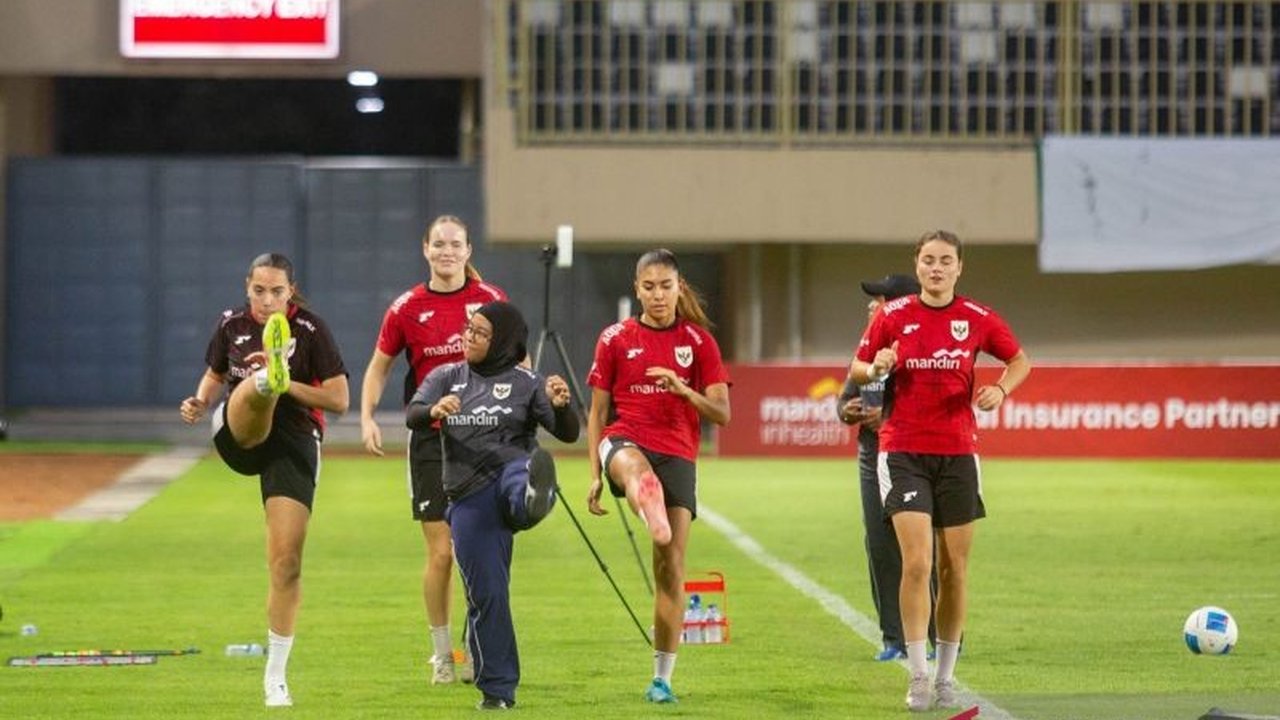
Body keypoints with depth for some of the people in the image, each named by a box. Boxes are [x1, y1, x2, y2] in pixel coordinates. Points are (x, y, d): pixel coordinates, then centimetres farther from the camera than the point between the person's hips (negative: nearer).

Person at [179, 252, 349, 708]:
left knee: (287, 561, -8)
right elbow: (215, 375, 20)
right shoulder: (232, 325, 2)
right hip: (239, 436, 2)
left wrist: (289, 386, -20)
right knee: (257, 388, -33)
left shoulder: (310, 329, -7)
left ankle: (275, 676, 5)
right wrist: (200, 403, -1)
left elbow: (339, 400, -8)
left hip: (295, 443, -2)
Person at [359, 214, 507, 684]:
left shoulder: (491, 300, 0)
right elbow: (379, 366, 8)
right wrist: (367, 418, -5)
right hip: (431, 438, 0)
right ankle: (442, 655, 11)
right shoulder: (407, 308, -1)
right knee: (440, 552, -3)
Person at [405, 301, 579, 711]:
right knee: (485, 593, 1)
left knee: (523, 474, -40)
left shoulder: (525, 383, 4)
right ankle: (497, 689, 11)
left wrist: (561, 405, -26)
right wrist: (434, 411, -26)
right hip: (469, 498, 3)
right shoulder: (446, 378, 14)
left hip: (511, 471, -3)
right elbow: (411, 416, -2)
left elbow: (568, 434, -3)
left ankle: (535, 496, -77)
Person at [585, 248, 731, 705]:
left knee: (671, 566, -4)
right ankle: (653, 518, -78)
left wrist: (685, 390, -17)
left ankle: (662, 678, 6)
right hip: (626, 440, -1)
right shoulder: (615, 339, 7)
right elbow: (598, 412, 10)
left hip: (677, 455, 1)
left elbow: (722, 414, 1)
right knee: (636, 467, -42)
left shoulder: (699, 341, 7)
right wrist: (595, 475, 4)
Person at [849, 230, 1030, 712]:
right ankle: (918, 676, -8)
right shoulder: (892, 316, -1)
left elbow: (1019, 360, 15)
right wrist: (877, 368, -15)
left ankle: (946, 674, 18)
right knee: (917, 562, -14)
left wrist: (1000, 388, -5)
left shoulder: (977, 319, 2)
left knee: (955, 567, 6)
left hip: (958, 453, 2)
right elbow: (855, 372, 7)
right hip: (904, 453, -2)